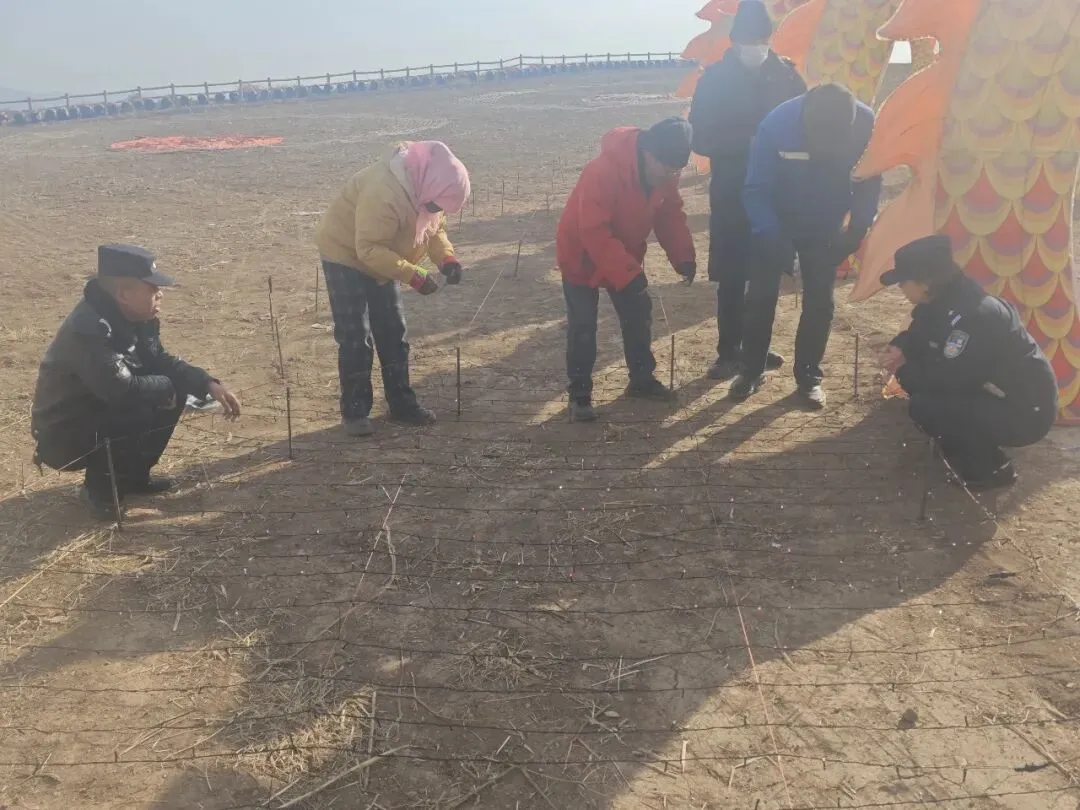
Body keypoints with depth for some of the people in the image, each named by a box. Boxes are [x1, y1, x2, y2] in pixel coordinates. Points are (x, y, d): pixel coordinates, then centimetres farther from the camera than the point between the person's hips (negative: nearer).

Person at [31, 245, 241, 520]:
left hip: (102, 411, 9)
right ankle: (100, 489, -4)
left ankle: (133, 476, 14)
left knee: (174, 393, 0)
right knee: (140, 412, -30)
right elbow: (123, 390, -36)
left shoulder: (134, 317, -5)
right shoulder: (89, 330, -32)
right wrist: (167, 386, -17)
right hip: (63, 437, -9)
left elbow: (161, 362, 4)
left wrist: (209, 385, -11)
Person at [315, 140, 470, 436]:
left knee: (393, 333, 9)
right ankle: (354, 411, 4)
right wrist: (415, 276, -37)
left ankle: (402, 404, 18)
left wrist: (446, 258, -18)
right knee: (355, 338, -8)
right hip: (346, 256, -8)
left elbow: (434, 227, 2)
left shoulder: (424, 186, -10)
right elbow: (369, 248, -35)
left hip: (380, 260, 8)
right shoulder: (385, 192, -37)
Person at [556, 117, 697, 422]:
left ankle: (642, 380, 26)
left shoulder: (663, 174, -12)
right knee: (582, 327, -3)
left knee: (639, 315, 10)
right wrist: (628, 273, -39)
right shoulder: (603, 172, -35)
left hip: (624, 257, 7)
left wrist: (684, 257, -16)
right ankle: (579, 394, 8)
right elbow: (593, 232, -36)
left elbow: (670, 215, -2)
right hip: (582, 256, -7)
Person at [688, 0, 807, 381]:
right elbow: (700, 138, -9)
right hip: (732, 192, -2)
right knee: (732, 276, 0)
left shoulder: (785, 74, 1)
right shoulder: (715, 78, -3)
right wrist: (748, 142, -20)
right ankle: (729, 351, 10)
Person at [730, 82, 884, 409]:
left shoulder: (867, 125, -25)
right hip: (776, 223, -1)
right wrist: (772, 238, -34)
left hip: (825, 227, 2)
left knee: (819, 300, 4)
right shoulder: (777, 124, -31)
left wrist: (857, 230, -17)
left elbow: (869, 183, -8)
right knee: (760, 295, 0)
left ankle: (808, 374, 19)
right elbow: (756, 190, -24)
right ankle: (751, 369, 17)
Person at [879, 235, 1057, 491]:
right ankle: (967, 447, 14)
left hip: (1025, 412, -9)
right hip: (996, 395, 9)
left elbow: (949, 378, -28)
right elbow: (919, 336, 17)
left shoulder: (972, 315, -28)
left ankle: (991, 468, -4)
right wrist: (900, 350, -6)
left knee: (923, 405, -22)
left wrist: (903, 373, -11)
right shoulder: (941, 302, 0)